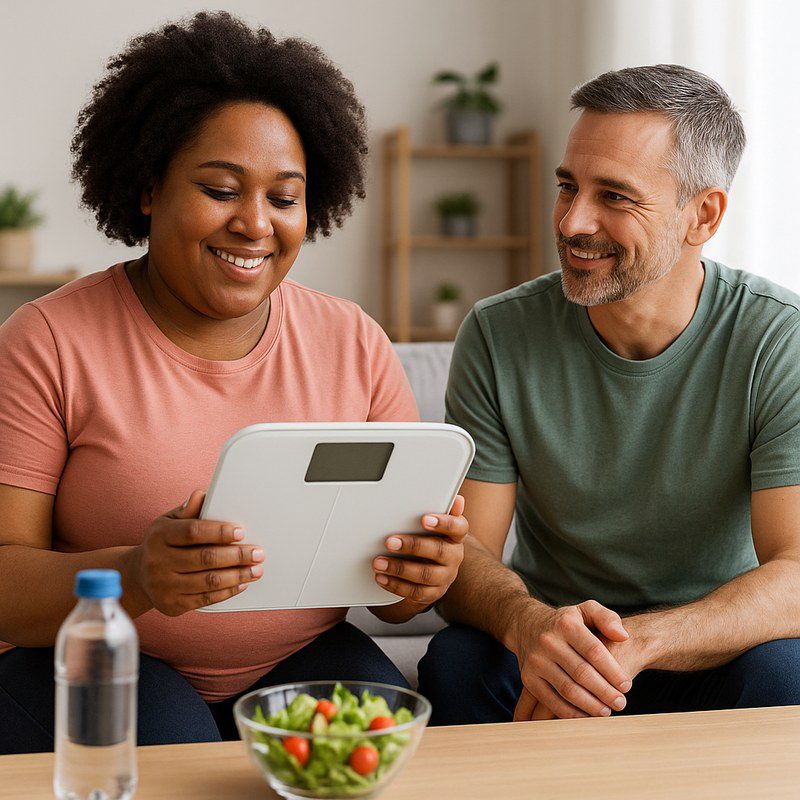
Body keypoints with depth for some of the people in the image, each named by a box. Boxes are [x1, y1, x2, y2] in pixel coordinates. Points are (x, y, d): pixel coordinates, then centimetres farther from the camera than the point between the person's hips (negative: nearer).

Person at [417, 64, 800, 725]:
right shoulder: (499, 335, -8)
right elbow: (466, 551, -10)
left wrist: (636, 641, -39)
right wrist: (526, 621, -35)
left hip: (716, 648, -1)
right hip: (542, 638, 1)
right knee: (455, 663, -30)